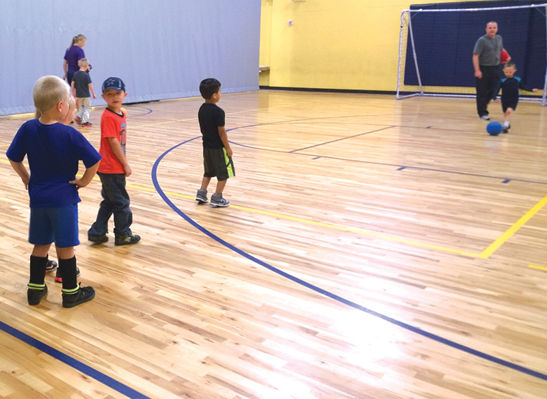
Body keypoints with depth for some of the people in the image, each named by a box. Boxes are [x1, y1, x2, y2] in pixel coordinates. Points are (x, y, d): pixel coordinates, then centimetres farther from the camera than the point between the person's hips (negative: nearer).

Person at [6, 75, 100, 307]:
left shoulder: (27, 129, -4)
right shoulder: (69, 134, -17)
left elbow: (13, 158, 5)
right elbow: (94, 161, -19)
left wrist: (26, 178, 16)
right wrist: (84, 180, -5)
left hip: (38, 198, 5)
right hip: (64, 199, -4)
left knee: (41, 244, 18)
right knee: (65, 247, 6)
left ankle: (35, 288, 27)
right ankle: (71, 293, 17)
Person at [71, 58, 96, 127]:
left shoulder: (76, 74, 1)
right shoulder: (86, 75, -16)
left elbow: (72, 84, 4)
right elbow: (90, 85, -15)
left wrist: (73, 92, 15)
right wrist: (93, 94, -6)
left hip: (78, 95, 5)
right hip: (86, 95, -5)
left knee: (81, 107, 26)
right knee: (87, 108, 6)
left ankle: (78, 116, 11)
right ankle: (85, 122, 6)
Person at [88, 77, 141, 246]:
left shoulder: (122, 113, 9)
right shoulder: (108, 117, -17)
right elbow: (113, 142, -19)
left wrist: (124, 163, 13)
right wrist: (125, 164, -15)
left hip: (116, 167, 9)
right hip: (112, 168, -9)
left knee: (109, 201, 17)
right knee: (121, 202, 4)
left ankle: (97, 233, 26)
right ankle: (123, 235, 18)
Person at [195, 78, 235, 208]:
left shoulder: (202, 109, 3)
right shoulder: (218, 112, -21)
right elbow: (221, 132, -18)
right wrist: (228, 148, -9)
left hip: (207, 146, 8)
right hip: (218, 148, -8)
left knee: (208, 172, 23)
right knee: (224, 174, 6)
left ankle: (201, 193, 19)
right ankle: (217, 198, 9)